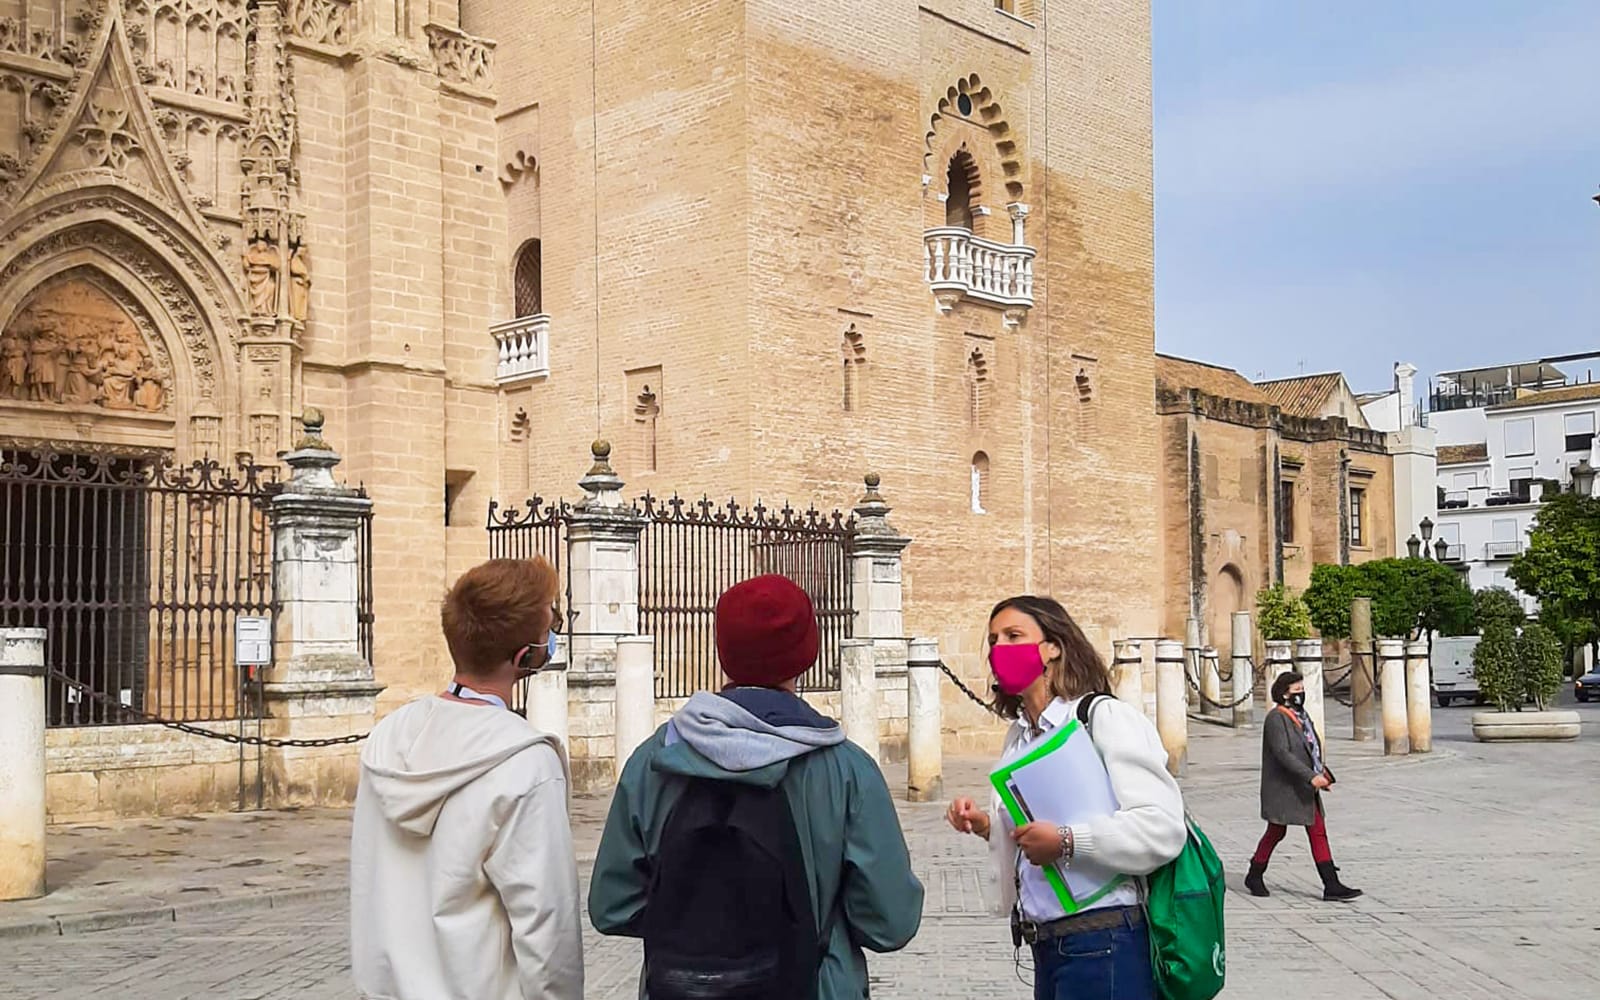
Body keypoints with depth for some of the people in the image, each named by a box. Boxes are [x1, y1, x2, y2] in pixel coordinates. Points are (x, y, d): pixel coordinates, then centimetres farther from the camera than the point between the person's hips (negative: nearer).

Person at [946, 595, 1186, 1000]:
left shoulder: (1104, 717, -12)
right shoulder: (1018, 735, 12)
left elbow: (1163, 828, -22)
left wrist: (1066, 842, -28)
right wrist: (987, 826, 3)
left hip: (1103, 942, -8)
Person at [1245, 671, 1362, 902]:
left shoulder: (1301, 715, 12)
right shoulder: (1276, 718, -15)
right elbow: (1282, 753, -24)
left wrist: (1323, 773, 5)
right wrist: (1311, 776, -28)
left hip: (1305, 789, 8)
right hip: (1283, 788, -8)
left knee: (1318, 833, 3)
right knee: (1276, 832, 5)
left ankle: (1332, 886, 2)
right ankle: (1255, 876, 23)